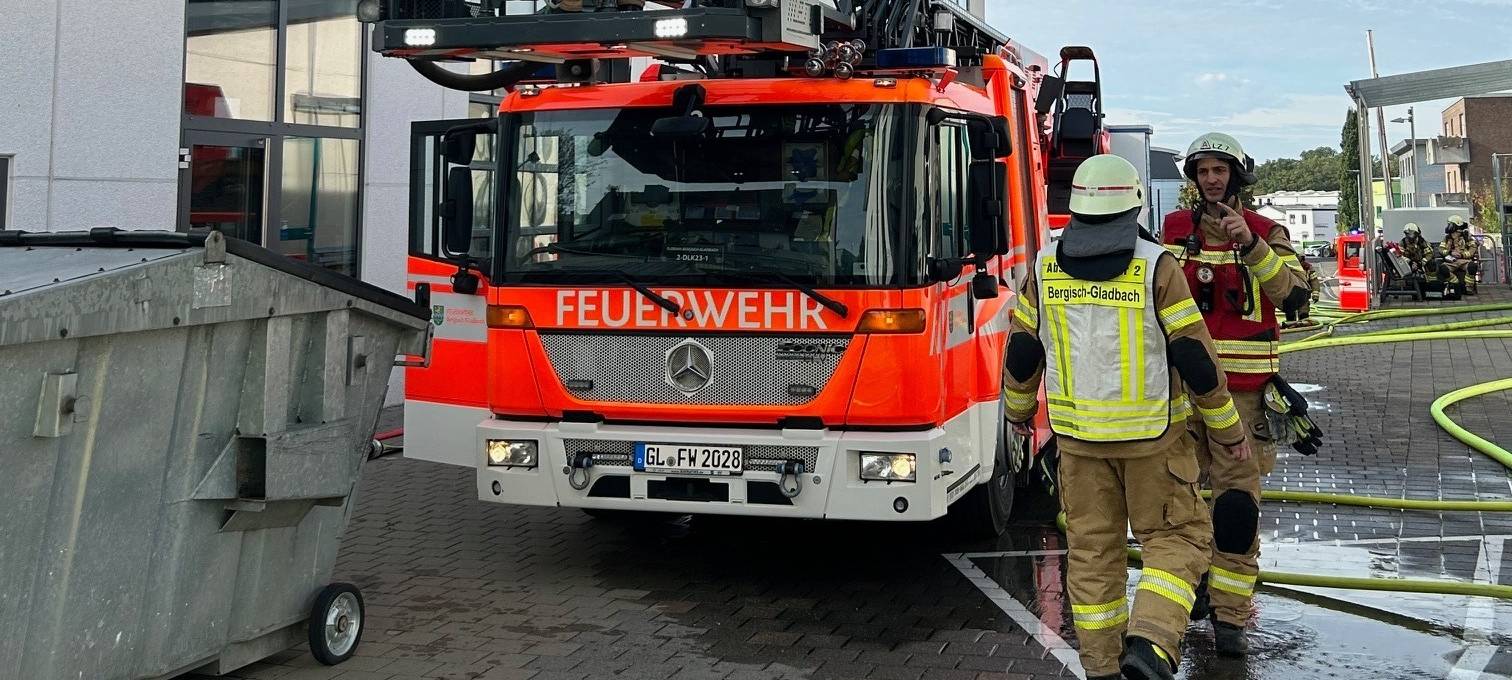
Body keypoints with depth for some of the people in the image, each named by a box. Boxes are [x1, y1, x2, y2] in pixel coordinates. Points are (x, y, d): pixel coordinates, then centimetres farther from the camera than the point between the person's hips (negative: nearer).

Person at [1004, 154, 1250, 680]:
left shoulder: (1045, 267, -2)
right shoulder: (1155, 268, -13)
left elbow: (1023, 351, 6)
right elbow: (1195, 359, -11)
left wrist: (1019, 409, 24)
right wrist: (1228, 429, 1)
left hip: (1077, 433, 3)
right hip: (1152, 435, -3)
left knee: (1092, 548, 12)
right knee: (1177, 537, 9)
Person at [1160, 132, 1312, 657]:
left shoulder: (1266, 232, -2)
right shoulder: (1175, 229, 7)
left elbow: (1294, 293, -19)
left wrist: (1250, 244, -29)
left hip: (1243, 389, -3)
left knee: (1238, 501, -5)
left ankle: (1230, 616, 1)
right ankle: (1197, 575, 34)